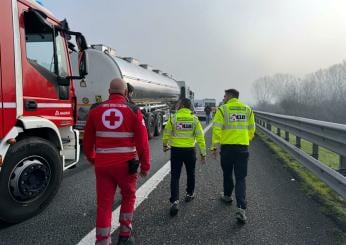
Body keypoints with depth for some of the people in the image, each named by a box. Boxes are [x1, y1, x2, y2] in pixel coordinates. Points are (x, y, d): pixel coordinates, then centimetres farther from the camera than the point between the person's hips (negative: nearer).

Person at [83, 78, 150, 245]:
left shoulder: (96, 110, 3)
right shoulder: (133, 111, -5)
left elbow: (88, 140, 10)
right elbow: (142, 141, -7)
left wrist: (91, 158, 28)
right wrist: (145, 165, 3)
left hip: (102, 165, 2)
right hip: (126, 164, -1)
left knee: (104, 204, 10)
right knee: (128, 197, 21)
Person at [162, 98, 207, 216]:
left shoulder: (173, 117, -6)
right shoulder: (194, 118, -5)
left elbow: (166, 134, 1)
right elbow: (200, 136, -6)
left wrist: (165, 145, 21)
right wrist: (203, 153, 2)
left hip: (176, 150, -1)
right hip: (189, 150, 1)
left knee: (175, 176, 4)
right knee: (190, 174, 22)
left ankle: (175, 201, -8)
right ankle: (189, 194, 39)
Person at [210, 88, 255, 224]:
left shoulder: (222, 109, -6)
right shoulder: (247, 109, 5)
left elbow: (217, 130, -10)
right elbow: (251, 130, 11)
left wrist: (214, 146, -3)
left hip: (227, 147, -2)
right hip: (243, 148, 2)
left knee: (227, 173, 21)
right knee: (240, 178, 3)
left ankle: (227, 195, 40)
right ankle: (241, 208, -8)